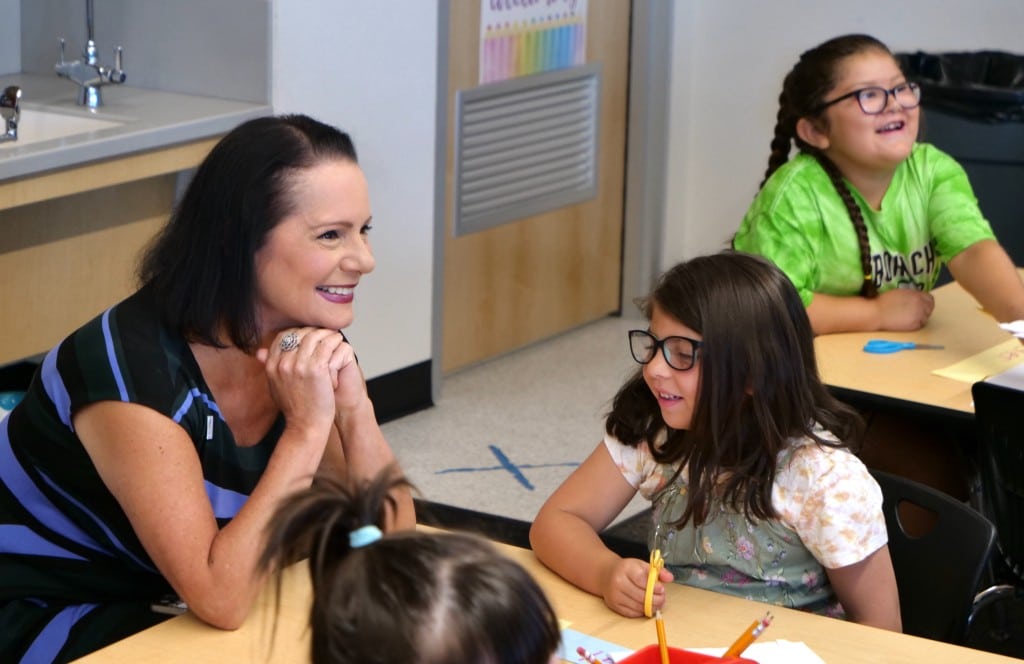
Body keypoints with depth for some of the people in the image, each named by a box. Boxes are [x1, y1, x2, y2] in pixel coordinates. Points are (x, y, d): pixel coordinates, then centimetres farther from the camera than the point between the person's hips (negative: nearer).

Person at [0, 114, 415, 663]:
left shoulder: (307, 344, -7)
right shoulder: (134, 364, -29)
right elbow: (220, 601, -33)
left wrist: (353, 410, -23)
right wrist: (307, 428, -33)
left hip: (163, 604, 7)